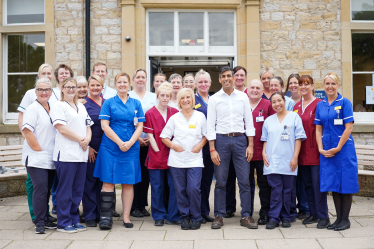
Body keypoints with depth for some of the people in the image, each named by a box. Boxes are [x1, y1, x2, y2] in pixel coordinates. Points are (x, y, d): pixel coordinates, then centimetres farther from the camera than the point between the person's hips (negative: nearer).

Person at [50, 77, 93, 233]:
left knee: (78, 190, 9)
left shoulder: (82, 107, 21)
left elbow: (88, 126, 19)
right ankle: (63, 223, 6)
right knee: (65, 190, -2)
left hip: (81, 154, 6)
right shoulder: (58, 106, 0)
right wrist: (80, 140, -9)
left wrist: (87, 139, -3)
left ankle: (74, 220, 19)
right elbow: (61, 128, -10)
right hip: (66, 154, -6)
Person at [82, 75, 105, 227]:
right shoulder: (83, 104, -1)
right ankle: (89, 216, 10)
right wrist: (87, 146, -12)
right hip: (90, 149, -4)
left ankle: (100, 213, 20)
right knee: (89, 181, 0)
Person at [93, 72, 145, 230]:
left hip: (131, 148, 2)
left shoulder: (136, 104, 11)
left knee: (128, 183, 4)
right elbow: (104, 125, -3)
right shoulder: (109, 103, 5)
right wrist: (120, 143, -11)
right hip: (110, 147, -2)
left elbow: (140, 126, 5)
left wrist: (130, 142, -10)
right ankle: (105, 216, 1)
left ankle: (126, 217, 11)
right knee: (108, 181, -4)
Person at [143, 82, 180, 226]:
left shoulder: (175, 113, 7)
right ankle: (159, 217, 18)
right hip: (156, 155, -2)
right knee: (157, 187, 6)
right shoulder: (150, 113, 0)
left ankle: (173, 217, 13)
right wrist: (157, 151, -8)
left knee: (174, 186, 2)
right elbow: (150, 135, -2)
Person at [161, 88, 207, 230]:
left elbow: (206, 135, 13)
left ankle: (195, 218, 6)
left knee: (194, 189, -10)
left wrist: (200, 145, -5)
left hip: (195, 159, -1)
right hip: (177, 159, 1)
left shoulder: (200, 116, 8)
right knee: (180, 190, 2)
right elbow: (164, 137, 10)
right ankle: (184, 217, 16)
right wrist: (173, 145, -6)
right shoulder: (174, 118, 8)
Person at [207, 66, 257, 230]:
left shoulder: (243, 97, 8)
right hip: (221, 139, -1)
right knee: (220, 181, 3)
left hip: (240, 139, 1)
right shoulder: (214, 99, 5)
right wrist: (212, 149, -5)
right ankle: (219, 216, 13)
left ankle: (246, 216, 10)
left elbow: (249, 121, 8)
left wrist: (250, 145, 1)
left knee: (244, 180, 0)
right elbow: (210, 125, 3)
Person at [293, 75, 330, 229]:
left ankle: (323, 216, 7)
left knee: (318, 183, -3)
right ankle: (314, 214, 24)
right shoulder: (296, 106, 12)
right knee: (307, 183, 12)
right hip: (302, 151, 7)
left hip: (314, 150, -6)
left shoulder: (319, 104, -7)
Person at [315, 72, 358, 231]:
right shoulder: (320, 105, 9)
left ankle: (345, 219, 12)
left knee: (345, 184, 1)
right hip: (327, 151, 4)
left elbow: (348, 128, -9)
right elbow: (318, 129, 10)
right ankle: (338, 218, 20)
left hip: (343, 149, -4)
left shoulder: (344, 103, -4)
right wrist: (321, 148, -2)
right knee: (333, 184, 9)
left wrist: (338, 148, -13)